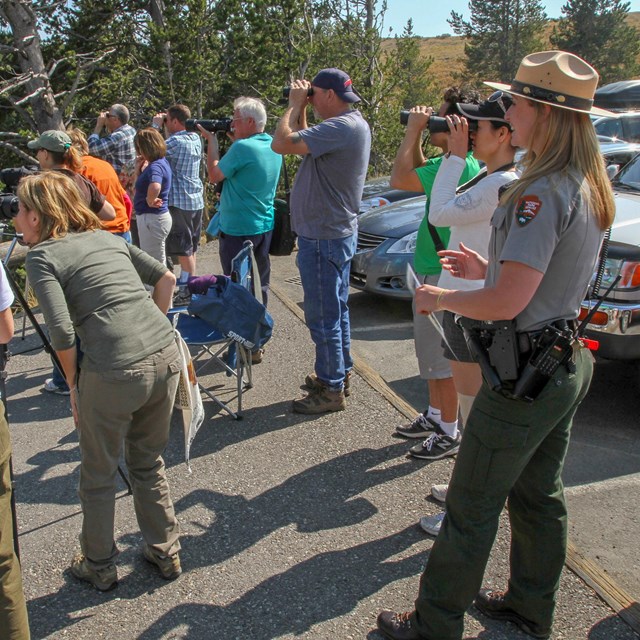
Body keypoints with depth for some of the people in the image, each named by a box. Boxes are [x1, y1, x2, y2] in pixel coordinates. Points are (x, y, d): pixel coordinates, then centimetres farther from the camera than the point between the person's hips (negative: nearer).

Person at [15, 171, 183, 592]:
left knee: (98, 476, 18)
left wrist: (73, 385, 4)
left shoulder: (42, 256, 1)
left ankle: (99, 567, 36)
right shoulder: (107, 237, 18)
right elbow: (166, 278, 21)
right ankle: (166, 553, 38)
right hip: (166, 356, 6)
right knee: (149, 463, 26)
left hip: (115, 372, -6)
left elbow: (62, 332, -10)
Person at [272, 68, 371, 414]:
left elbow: (281, 143, -27)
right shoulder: (353, 123, 11)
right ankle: (341, 372, 34)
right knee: (336, 309, 20)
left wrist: (295, 104, -12)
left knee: (323, 316, -1)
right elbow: (303, 145, 17)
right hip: (338, 231, 11)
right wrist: (300, 108, 8)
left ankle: (331, 390, 10)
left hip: (323, 239, -11)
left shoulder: (341, 127, -23)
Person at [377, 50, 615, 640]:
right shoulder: (591, 189, 8)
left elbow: (507, 302, -27)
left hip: (526, 372, -10)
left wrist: (442, 298, -11)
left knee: (471, 510, 3)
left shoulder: (542, 194, -23)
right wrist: (490, 269, 14)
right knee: (539, 496, 22)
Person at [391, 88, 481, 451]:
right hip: (431, 269, 10)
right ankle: (435, 416, 37)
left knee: (441, 358, 0)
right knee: (431, 353, 21)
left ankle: (449, 434, 14)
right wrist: (417, 135, 10)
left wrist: (413, 130, -15)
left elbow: (401, 179, -26)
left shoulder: (459, 166, -22)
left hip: (442, 276, -10)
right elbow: (420, 171, 25)